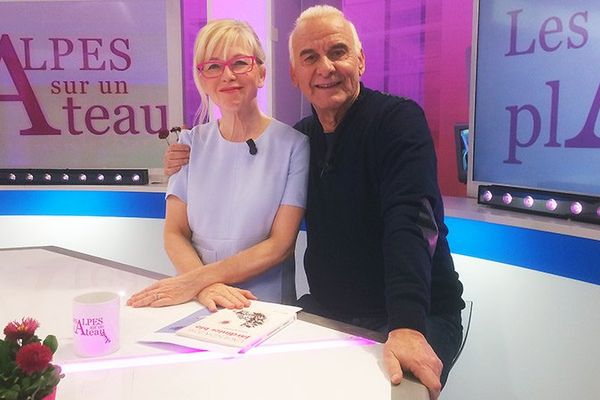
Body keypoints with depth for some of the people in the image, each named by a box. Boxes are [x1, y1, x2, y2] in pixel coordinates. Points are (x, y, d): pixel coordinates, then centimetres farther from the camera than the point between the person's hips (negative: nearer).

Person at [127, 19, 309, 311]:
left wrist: (196, 280, -14)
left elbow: (280, 244, -7)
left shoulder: (293, 145, -4)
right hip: (198, 307, 2)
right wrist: (208, 287, -16)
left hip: (266, 308, -1)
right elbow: (174, 233, 2)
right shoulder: (191, 142, 6)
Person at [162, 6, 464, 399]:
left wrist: (408, 327, -40)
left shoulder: (398, 119, -13)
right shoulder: (302, 137, 6)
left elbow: (410, 222, -27)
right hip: (326, 310, 5)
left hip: (419, 318, -5)